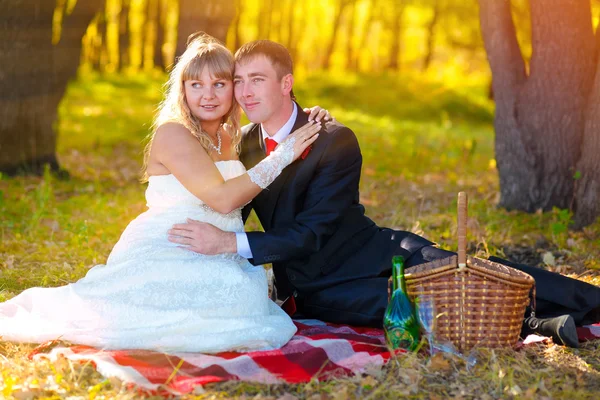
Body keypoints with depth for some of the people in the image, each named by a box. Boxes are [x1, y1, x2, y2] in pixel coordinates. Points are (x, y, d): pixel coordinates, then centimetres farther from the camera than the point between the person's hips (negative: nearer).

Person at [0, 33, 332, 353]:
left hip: (210, 262, 8)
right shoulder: (172, 133, -9)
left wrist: (303, 122, 13)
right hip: (163, 254, -8)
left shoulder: (229, 139, 15)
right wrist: (284, 155, -14)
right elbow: (222, 198, -17)